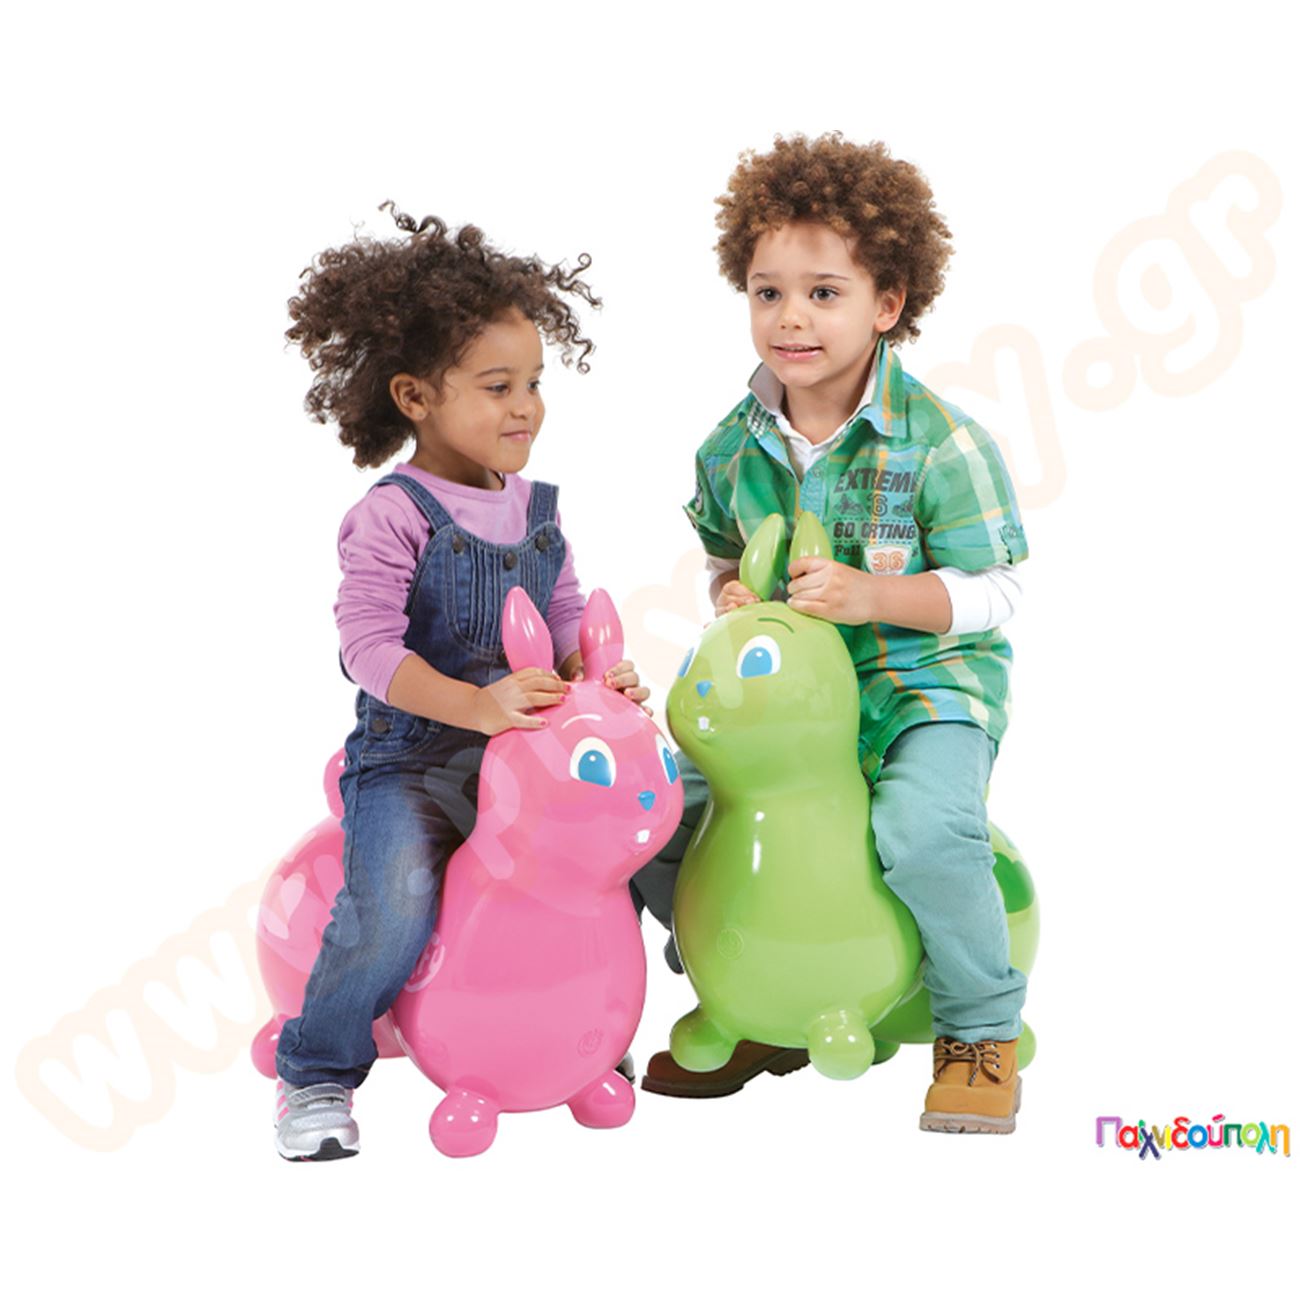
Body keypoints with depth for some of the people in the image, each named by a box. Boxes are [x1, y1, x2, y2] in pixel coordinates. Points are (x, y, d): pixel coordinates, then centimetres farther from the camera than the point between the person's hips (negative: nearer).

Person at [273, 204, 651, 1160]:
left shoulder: (537, 509, 9)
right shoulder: (392, 517, -13)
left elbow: (567, 617, 11)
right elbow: (370, 646, -21)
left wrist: (596, 675, -12)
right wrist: (476, 705, -32)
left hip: (527, 756, 6)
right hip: (411, 759, -6)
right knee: (394, 910, -24)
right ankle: (318, 1073, 0)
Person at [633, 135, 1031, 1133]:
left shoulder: (940, 442, -13)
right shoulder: (734, 447, 2)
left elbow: (994, 592, -12)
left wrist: (869, 595, -26)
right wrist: (732, 593, -4)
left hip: (926, 683, -5)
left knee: (925, 829, -34)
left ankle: (981, 1030, -4)